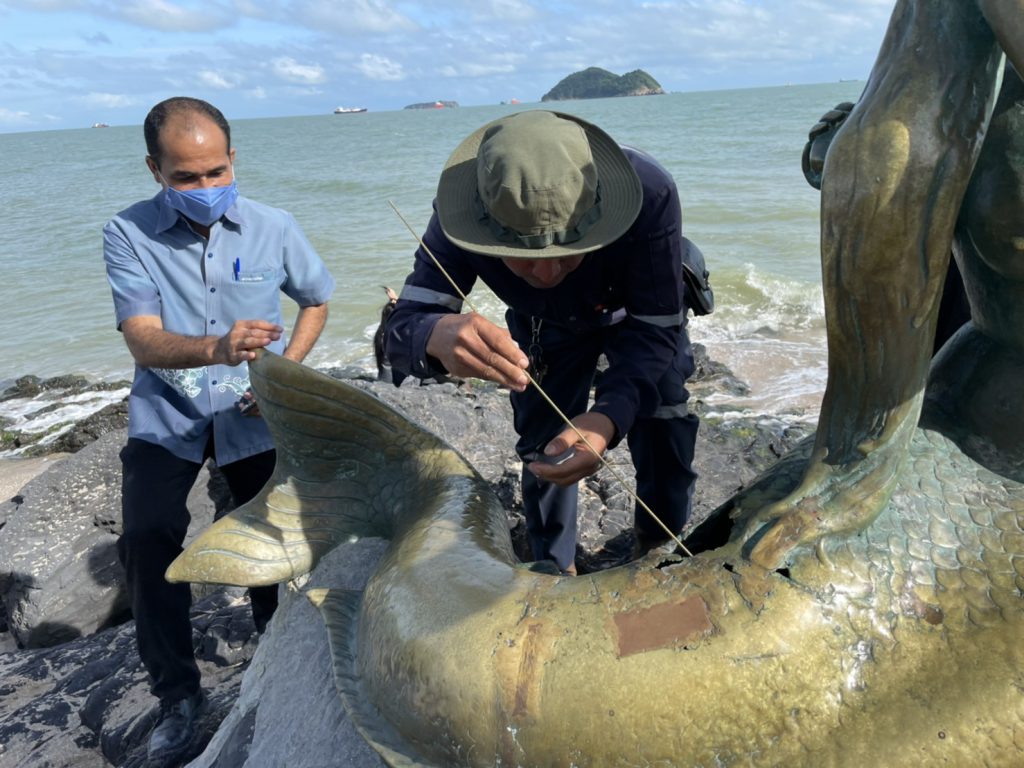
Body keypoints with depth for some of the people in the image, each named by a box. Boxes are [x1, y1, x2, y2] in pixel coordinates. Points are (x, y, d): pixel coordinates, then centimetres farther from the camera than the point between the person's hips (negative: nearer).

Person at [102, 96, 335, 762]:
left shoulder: (273, 228, -8)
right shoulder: (128, 235, -12)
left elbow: (316, 300, 8)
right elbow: (145, 342, -22)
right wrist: (216, 348, -44)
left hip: (254, 416, 1)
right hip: (167, 415, 0)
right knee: (147, 541, -11)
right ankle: (178, 693, 10)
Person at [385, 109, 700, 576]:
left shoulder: (649, 194, -43)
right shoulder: (461, 219, -38)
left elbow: (655, 331, -36)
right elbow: (402, 328, -39)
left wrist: (607, 418, -55)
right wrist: (436, 334, -66)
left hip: (641, 311, -1)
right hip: (544, 327, 1)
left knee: (664, 426, -9)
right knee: (543, 450, 4)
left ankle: (658, 551, 19)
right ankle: (556, 573, 27)